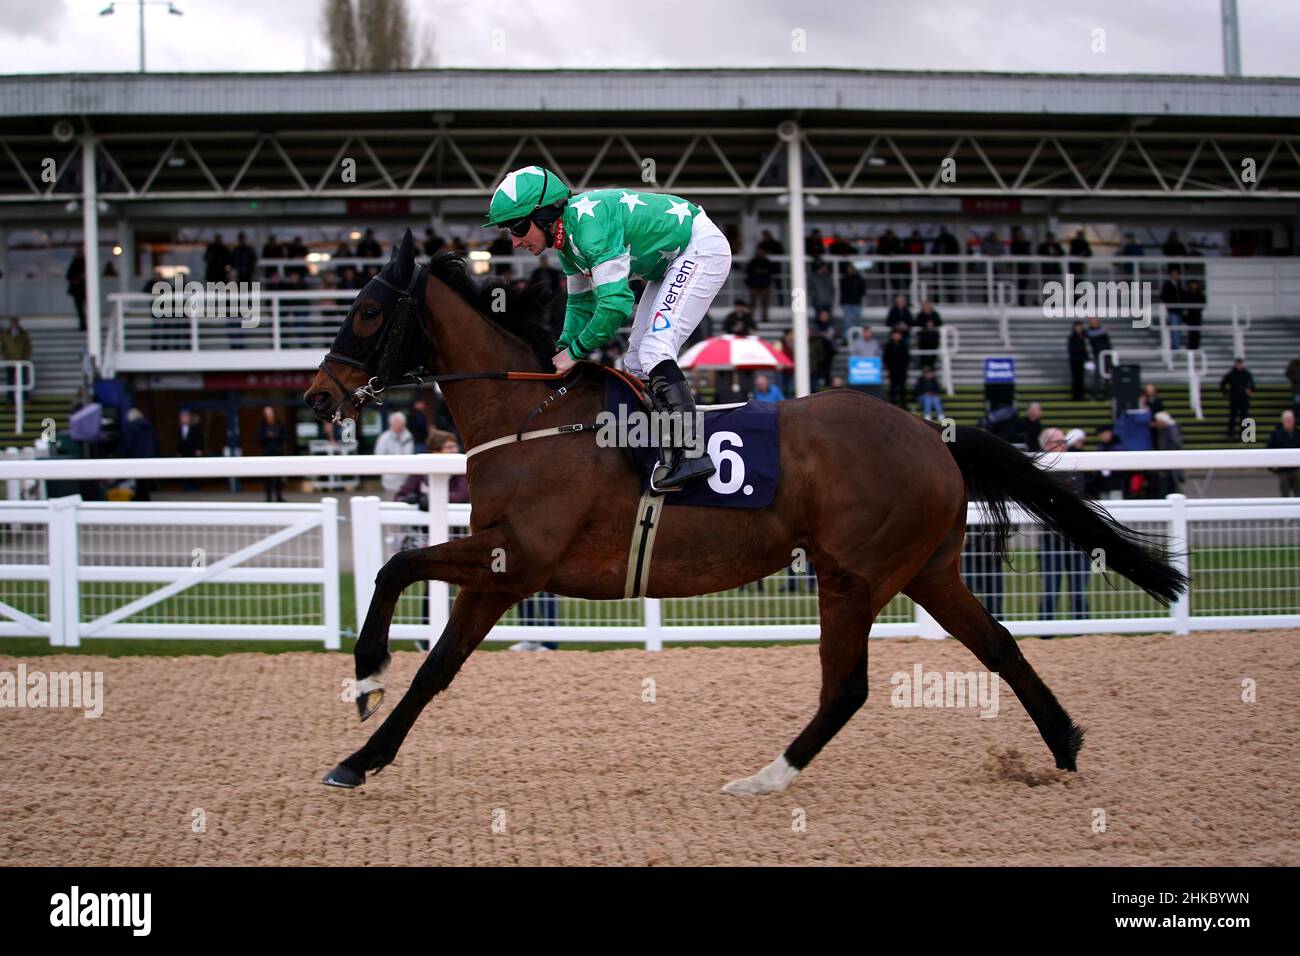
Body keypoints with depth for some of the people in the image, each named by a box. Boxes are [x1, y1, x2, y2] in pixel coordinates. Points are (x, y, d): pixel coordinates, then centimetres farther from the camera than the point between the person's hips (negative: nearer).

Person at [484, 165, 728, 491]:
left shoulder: (589, 224, -29)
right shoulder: (566, 235, 1)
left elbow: (616, 302, -32)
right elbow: (581, 302, 14)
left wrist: (575, 350, -22)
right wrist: (563, 350, 1)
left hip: (702, 248, -10)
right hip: (673, 261, 10)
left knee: (654, 350, -22)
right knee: (636, 361, 9)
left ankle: (689, 455, -30)